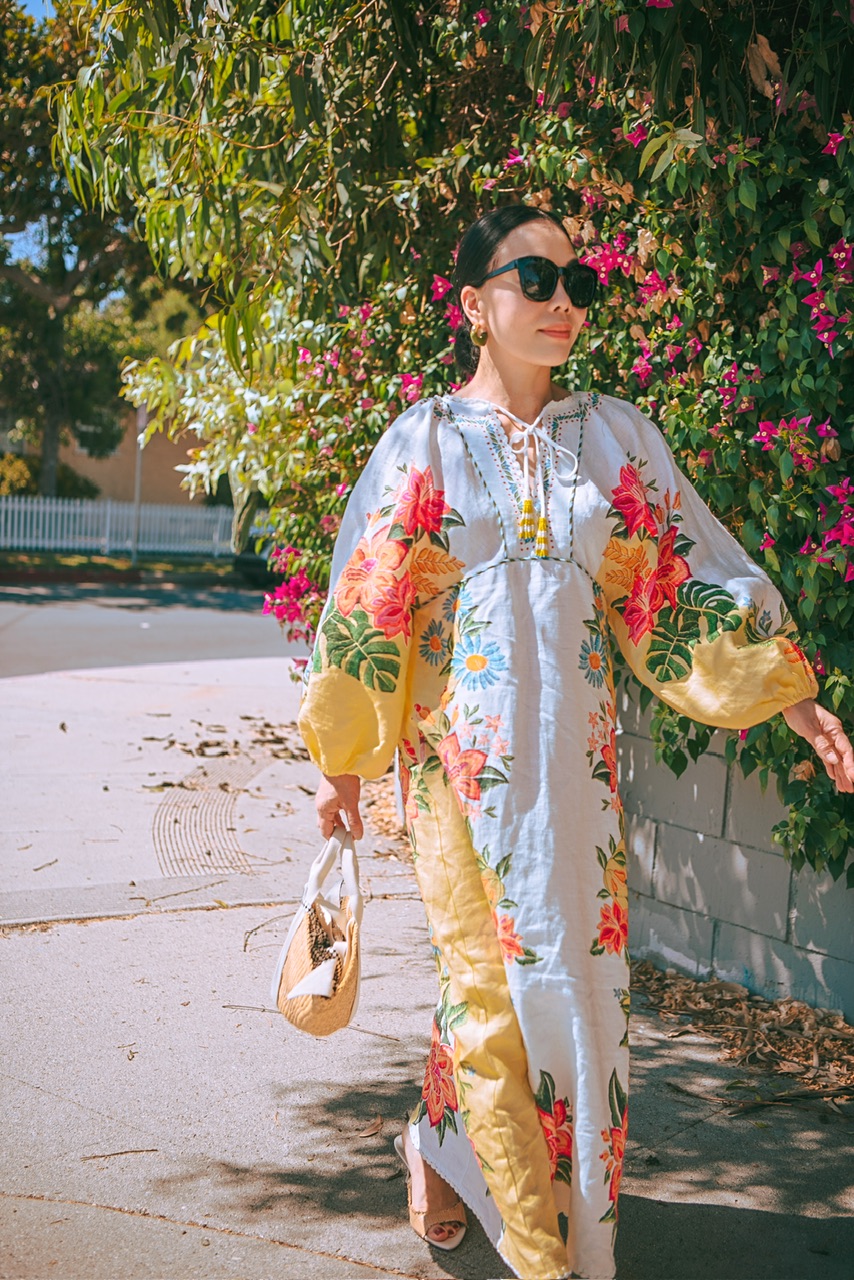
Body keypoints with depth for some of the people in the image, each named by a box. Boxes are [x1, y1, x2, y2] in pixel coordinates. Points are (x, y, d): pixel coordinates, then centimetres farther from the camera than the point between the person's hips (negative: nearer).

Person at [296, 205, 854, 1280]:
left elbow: (686, 577, 9)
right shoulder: (423, 440, 0)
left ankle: (443, 1141, 30)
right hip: (461, 740, -3)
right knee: (497, 969, 0)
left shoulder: (612, 433, 7)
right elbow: (366, 606, 3)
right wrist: (340, 761, 3)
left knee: (574, 971, 4)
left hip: (574, 747, 3)